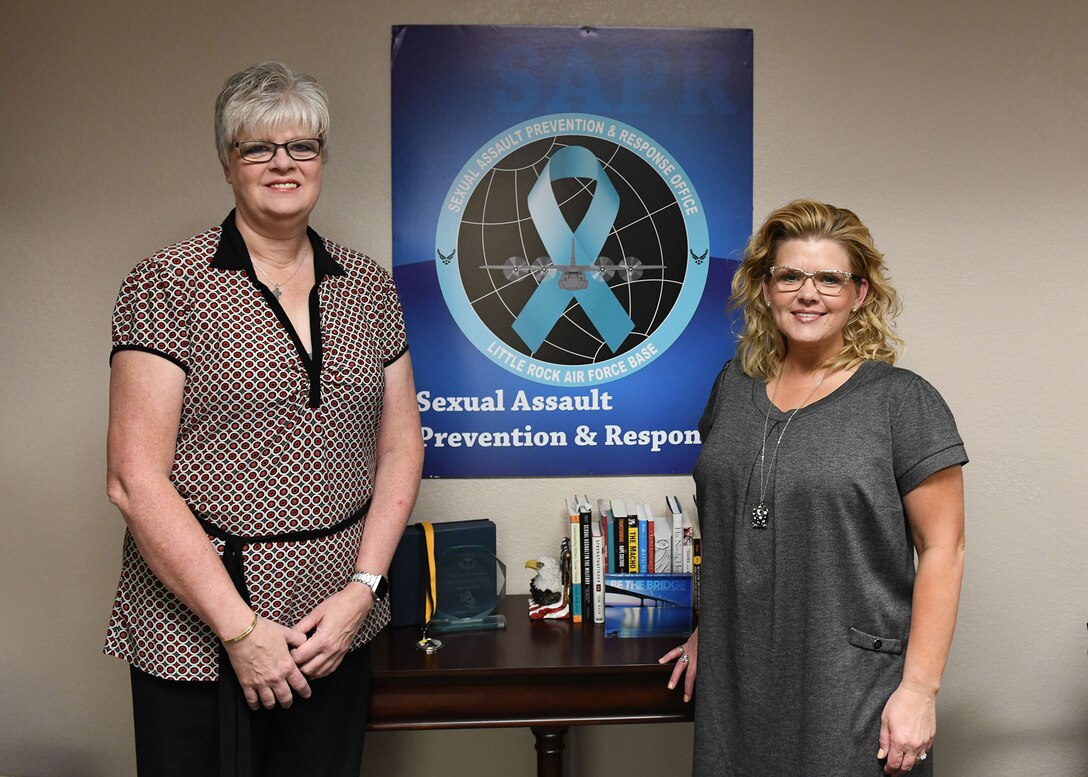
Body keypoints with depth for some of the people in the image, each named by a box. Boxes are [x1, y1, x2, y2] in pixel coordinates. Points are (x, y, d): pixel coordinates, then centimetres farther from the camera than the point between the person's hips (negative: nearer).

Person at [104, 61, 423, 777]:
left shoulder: (369, 286, 7)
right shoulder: (168, 286, -7)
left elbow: (400, 447, 8)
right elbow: (135, 480, -11)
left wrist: (362, 589, -4)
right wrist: (240, 628, -13)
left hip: (336, 625, 4)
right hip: (195, 631, -3)